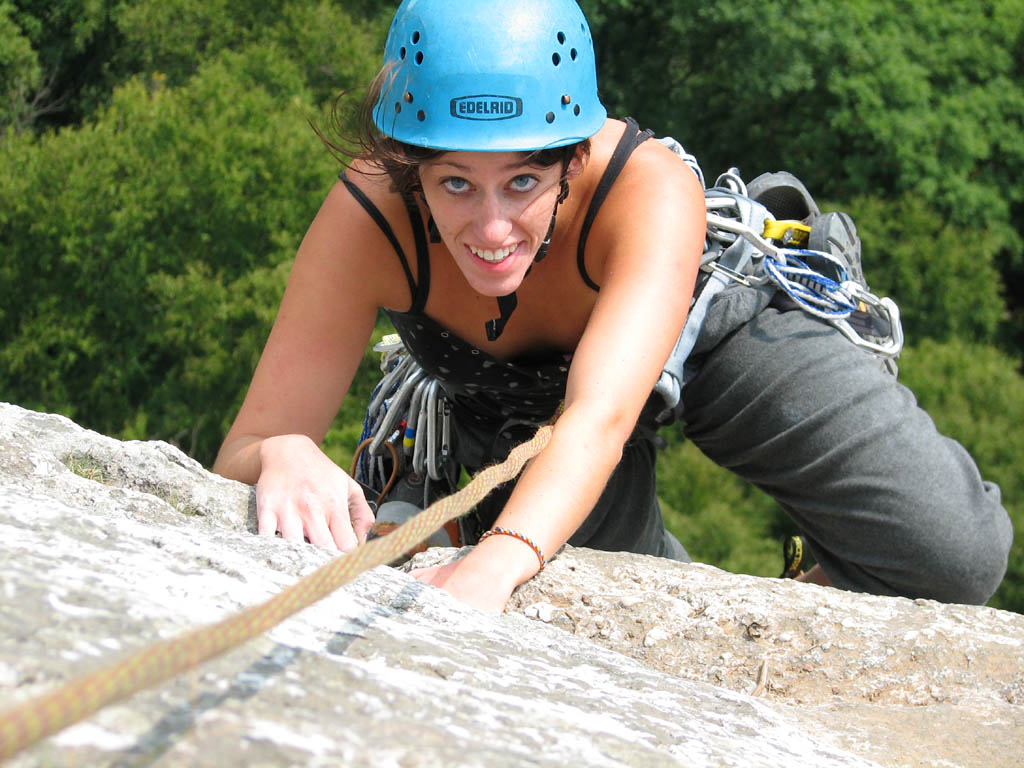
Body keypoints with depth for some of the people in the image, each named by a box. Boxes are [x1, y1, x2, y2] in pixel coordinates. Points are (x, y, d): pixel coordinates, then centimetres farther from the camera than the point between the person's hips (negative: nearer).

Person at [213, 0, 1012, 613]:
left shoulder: (652, 189, -43)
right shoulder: (369, 219, -37)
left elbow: (600, 422, -56)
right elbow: (239, 456, -35)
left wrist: (494, 565, -75)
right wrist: (283, 456, -60)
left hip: (711, 331, -1)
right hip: (515, 398, 2)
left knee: (956, 553, -17)